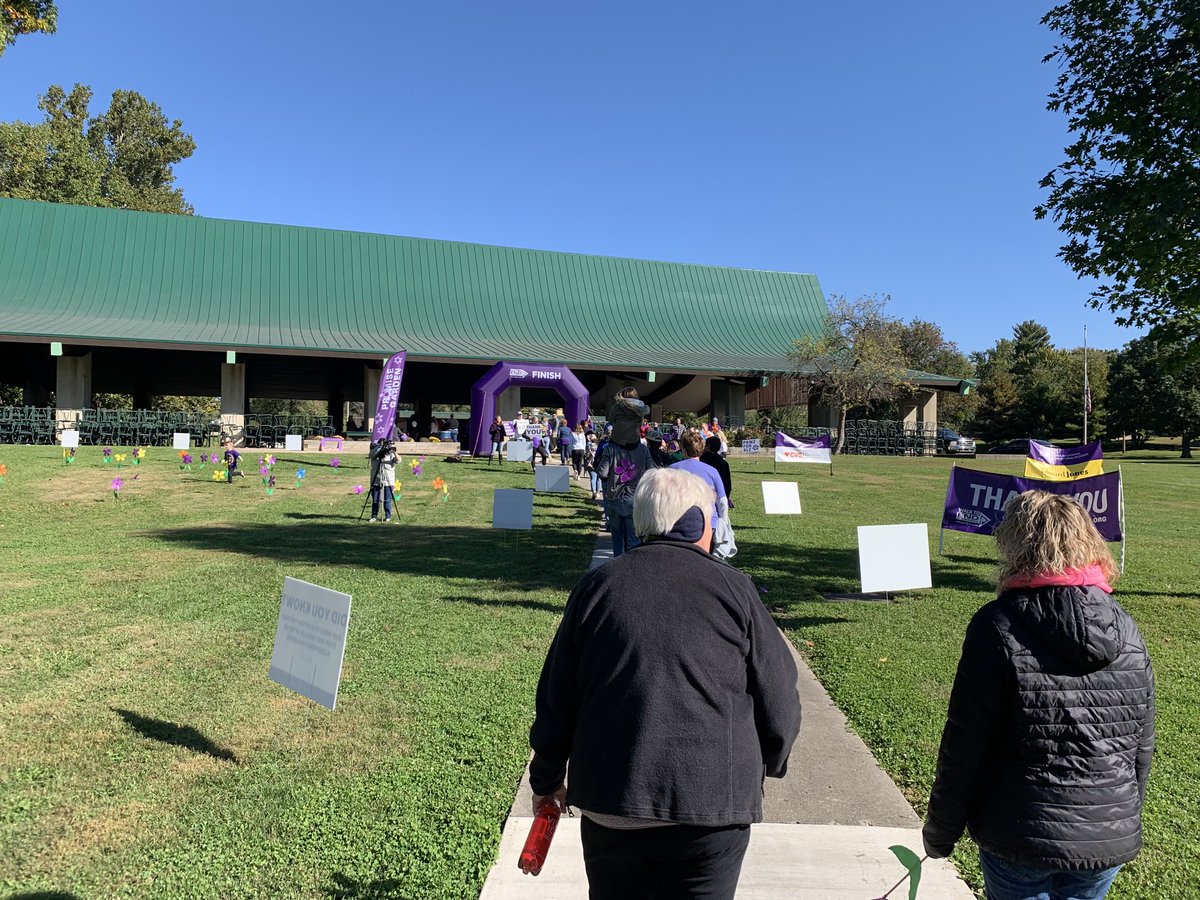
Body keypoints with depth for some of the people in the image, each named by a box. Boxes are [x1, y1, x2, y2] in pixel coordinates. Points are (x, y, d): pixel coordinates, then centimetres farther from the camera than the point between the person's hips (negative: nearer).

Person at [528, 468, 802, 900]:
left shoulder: (597, 585, -1)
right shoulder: (732, 587, -6)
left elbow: (556, 698, 3)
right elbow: (778, 700, -1)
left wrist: (547, 778, 17)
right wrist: (767, 764, 18)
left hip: (608, 802, 2)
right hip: (713, 803, -1)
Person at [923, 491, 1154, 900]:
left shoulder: (998, 625, -18)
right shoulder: (1127, 631, -3)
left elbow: (964, 746, -15)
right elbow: (1142, 748, 7)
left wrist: (940, 831, -2)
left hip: (1019, 838, -4)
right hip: (1110, 843, 4)